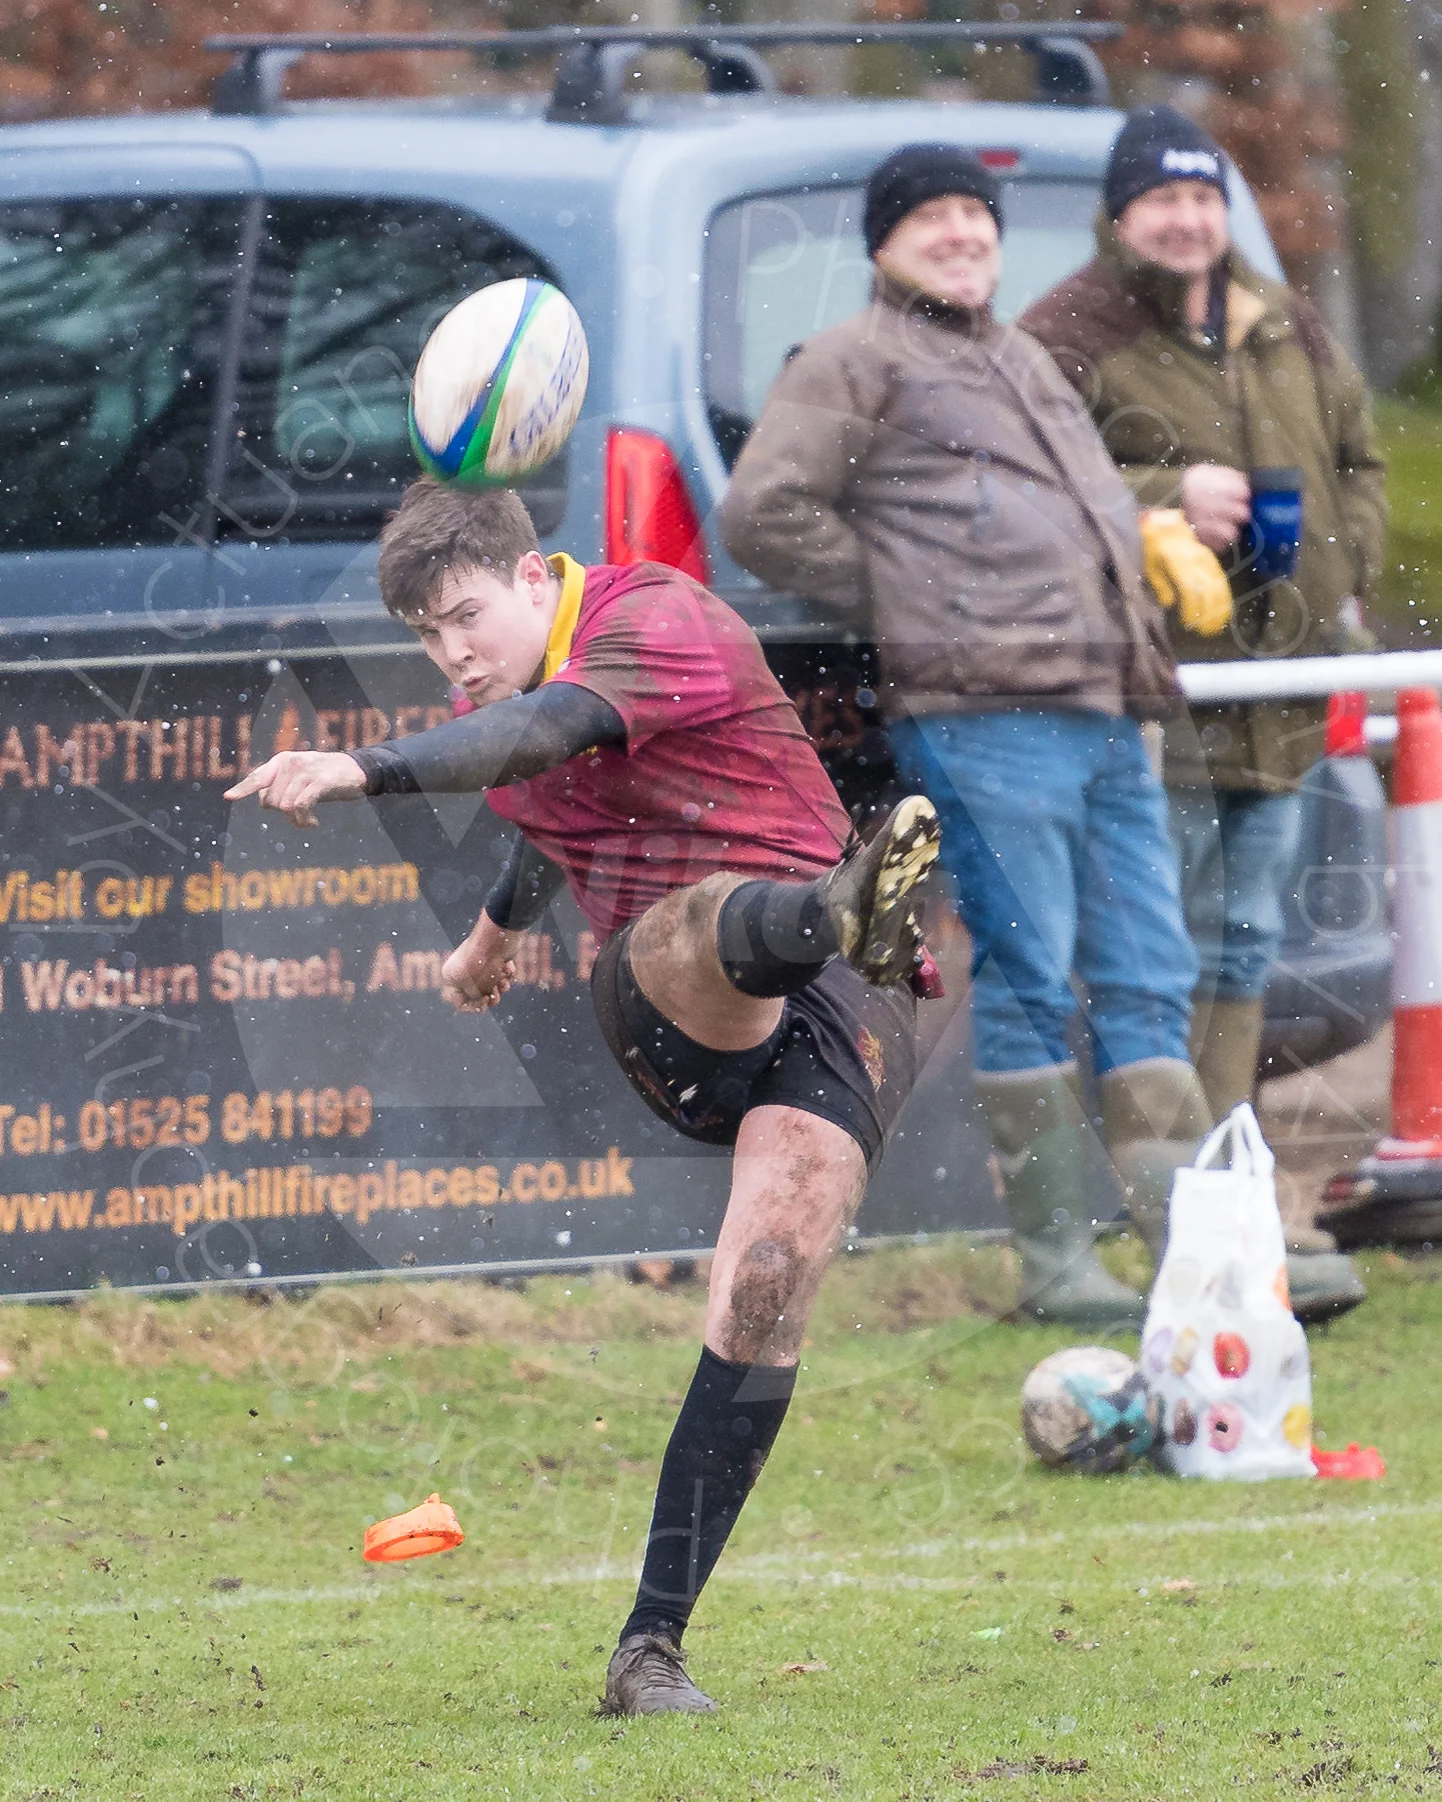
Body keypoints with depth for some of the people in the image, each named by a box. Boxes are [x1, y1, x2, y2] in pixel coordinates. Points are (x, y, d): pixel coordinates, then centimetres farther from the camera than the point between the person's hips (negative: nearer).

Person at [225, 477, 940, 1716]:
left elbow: (548, 734, -36)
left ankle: (653, 1647, -26)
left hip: (829, 1012, -5)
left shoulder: (659, 623, -14)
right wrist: (502, 926, 62)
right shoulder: (502, 697, 15)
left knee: (761, 1304, -23)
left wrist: (367, 771, -52)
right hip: (662, 1007, 5)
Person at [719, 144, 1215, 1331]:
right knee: (1031, 980, -8)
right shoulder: (857, 364, 4)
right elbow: (763, 515, -5)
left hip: (1107, 717, 8)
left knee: (1150, 977, 4)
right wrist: (906, 608, -4)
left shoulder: (1026, 366, 29)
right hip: (984, 720, -8)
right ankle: (1057, 1258, -5)